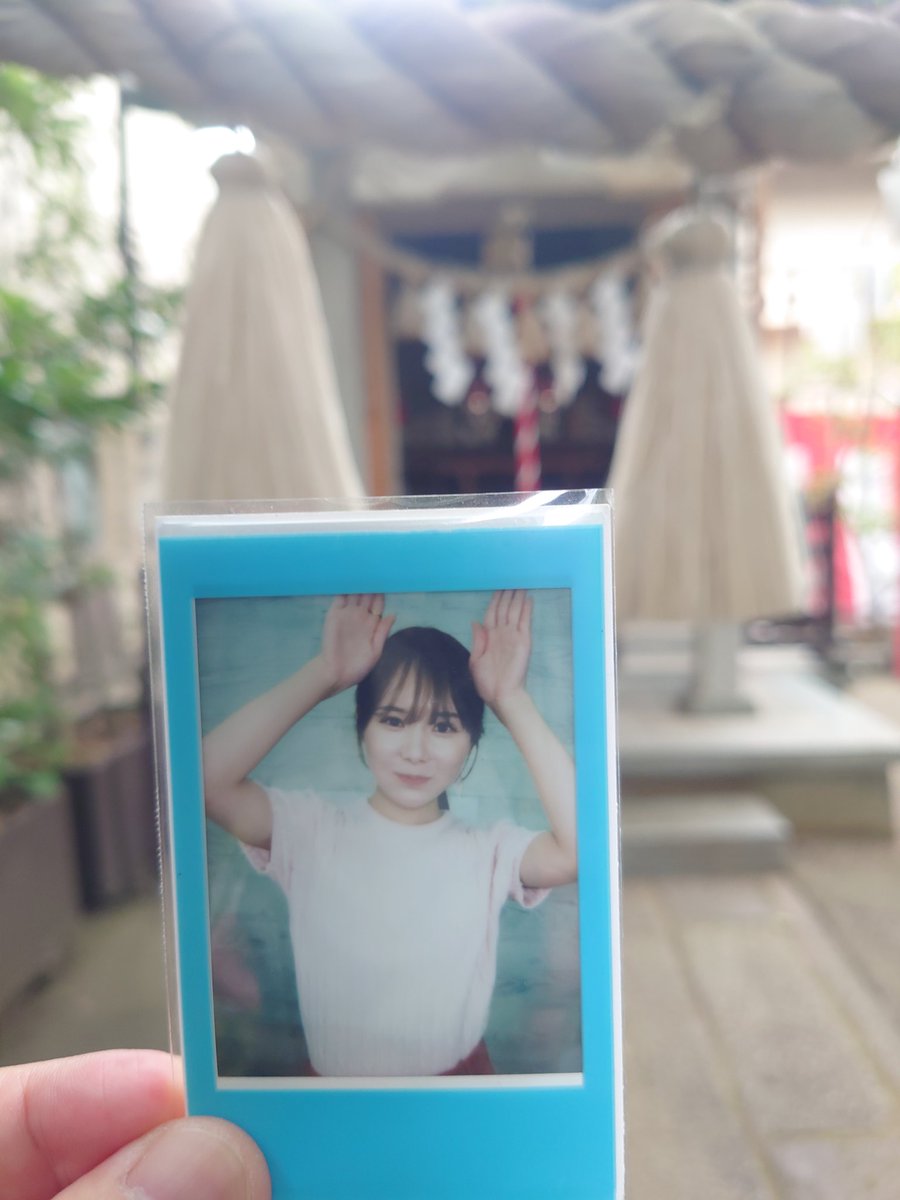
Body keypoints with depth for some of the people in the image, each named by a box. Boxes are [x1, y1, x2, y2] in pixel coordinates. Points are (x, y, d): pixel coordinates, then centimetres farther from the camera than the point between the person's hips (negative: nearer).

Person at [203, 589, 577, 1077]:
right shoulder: (310, 831, -7)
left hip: (459, 1073, -1)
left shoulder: (489, 852, -7)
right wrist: (324, 674, -20)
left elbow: (581, 846, -25)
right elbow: (206, 777, -22)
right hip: (331, 1076, 1)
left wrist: (512, 701, -22)